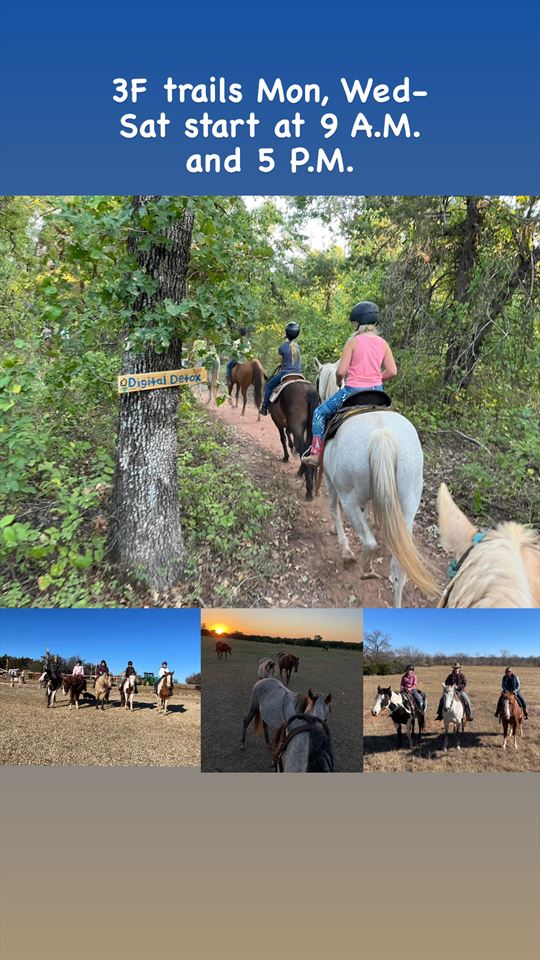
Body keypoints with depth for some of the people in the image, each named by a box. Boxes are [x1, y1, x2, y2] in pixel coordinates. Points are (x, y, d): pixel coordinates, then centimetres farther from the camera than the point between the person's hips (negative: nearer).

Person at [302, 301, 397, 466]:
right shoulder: (383, 343, 3)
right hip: (376, 391, 5)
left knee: (320, 413, 14)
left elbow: (341, 371, -13)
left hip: (353, 391, -5)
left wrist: (339, 382, 8)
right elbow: (392, 371, 2)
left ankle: (316, 454, 11)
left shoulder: (353, 341, -10)